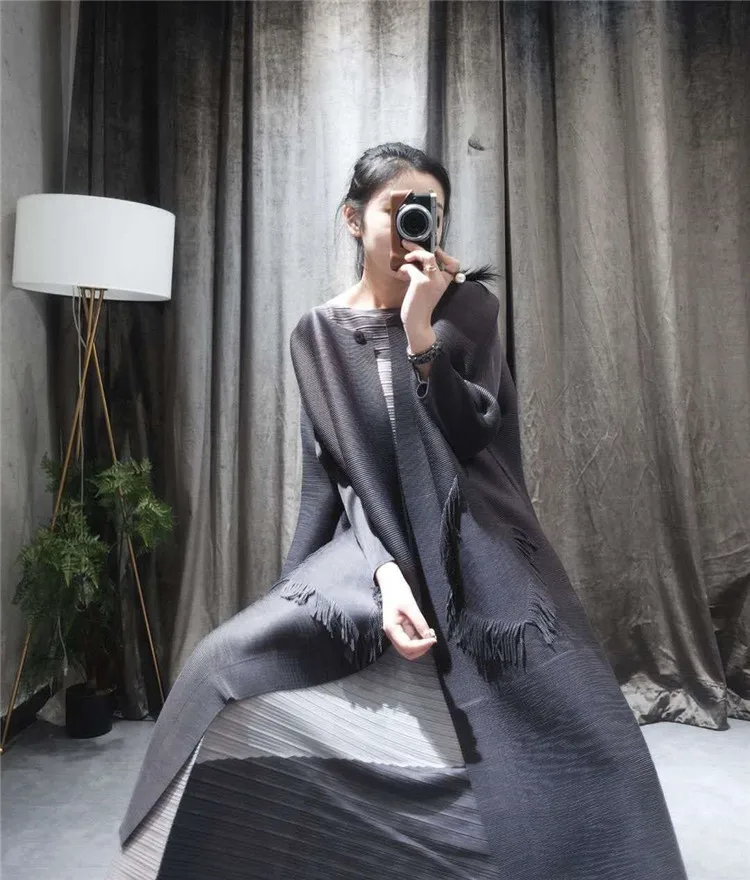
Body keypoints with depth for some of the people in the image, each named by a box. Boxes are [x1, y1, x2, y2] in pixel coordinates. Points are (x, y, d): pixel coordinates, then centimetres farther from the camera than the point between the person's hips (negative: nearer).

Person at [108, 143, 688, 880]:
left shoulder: (468, 307, 2)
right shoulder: (319, 334, 4)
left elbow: (474, 438, -9)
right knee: (229, 670, -17)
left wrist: (419, 330, -17)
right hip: (372, 548, 1)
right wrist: (384, 572, -18)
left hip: (477, 550, 0)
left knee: (568, 741, -20)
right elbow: (339, 474, -2)